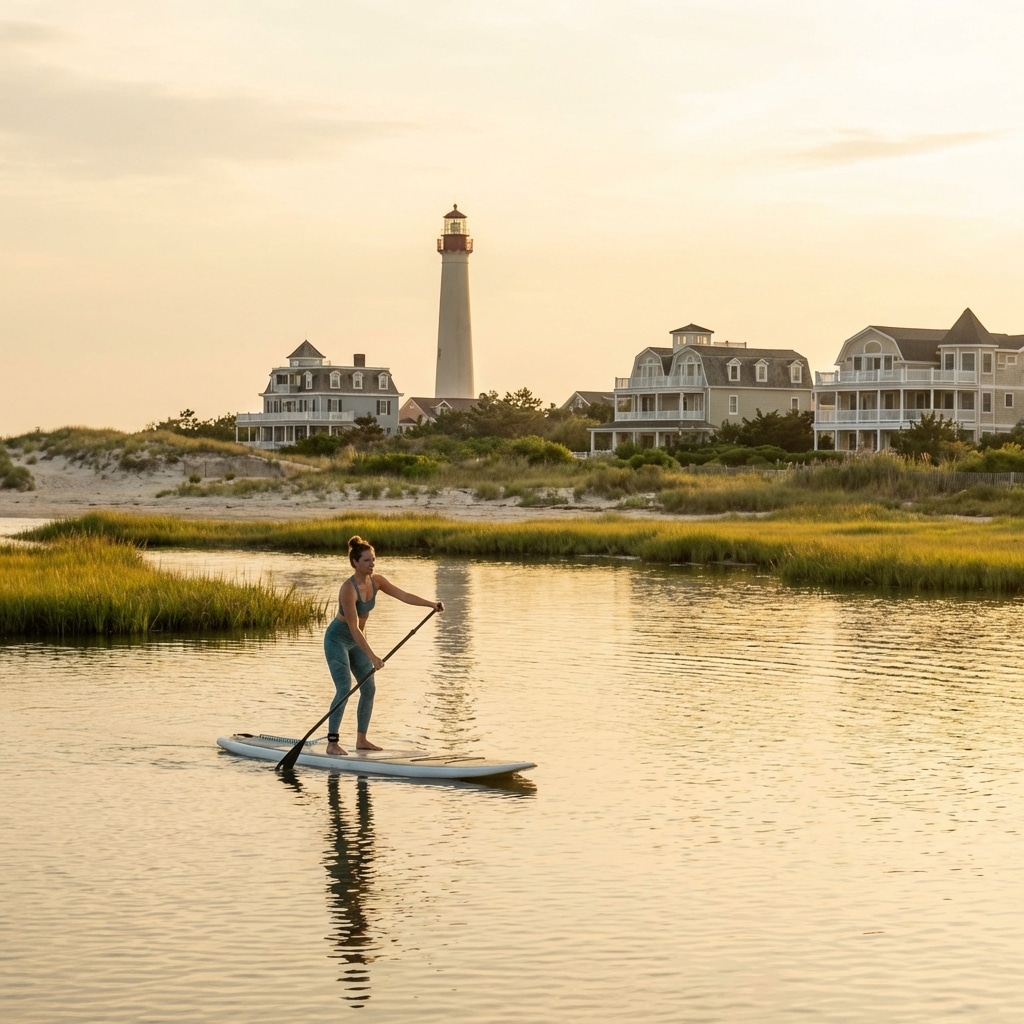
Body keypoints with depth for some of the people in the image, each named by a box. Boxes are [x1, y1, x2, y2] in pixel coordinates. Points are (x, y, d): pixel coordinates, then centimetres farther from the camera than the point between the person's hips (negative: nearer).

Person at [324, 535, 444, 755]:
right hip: (338, 639, -8)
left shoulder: (376, 581, -6)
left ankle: (361, 739, 13)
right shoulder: (348, 589, -29)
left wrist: (431, 604, -21)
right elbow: (354, 628, -30)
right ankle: (332, 743, -14)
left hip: (356, 641, 8)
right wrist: (372, 657, -32)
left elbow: (403, 595, -8)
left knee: (369, 689, 5)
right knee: (344, 689, -17)